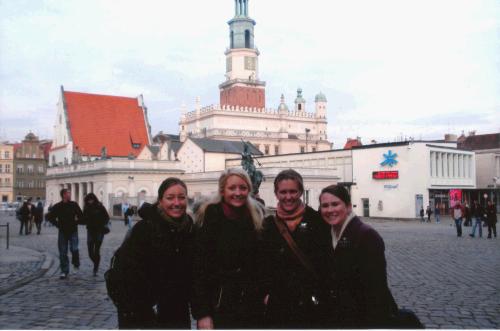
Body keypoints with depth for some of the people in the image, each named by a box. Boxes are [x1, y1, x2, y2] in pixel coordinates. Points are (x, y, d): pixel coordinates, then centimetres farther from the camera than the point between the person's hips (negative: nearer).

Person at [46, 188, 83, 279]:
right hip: (62, 232, 1)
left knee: (74, 249, -15)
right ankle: (64, 271, 11)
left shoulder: (74, 205, 0)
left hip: (73, 231, 0)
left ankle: (76, 264, 13)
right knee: (63, 253, 2)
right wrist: (57, 224, -2)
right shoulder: (57, 206, -2)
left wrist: (76, 222, -2)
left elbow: (80, 216, 9)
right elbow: (49, 216, 5)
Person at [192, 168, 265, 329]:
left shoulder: (256, 217, 5)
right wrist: (202, 313, -15)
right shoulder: (210, 217, -9)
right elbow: (200, 266, -12)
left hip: (252, 308, 4)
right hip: (218, 307, -4)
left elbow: (261, 263, 11)